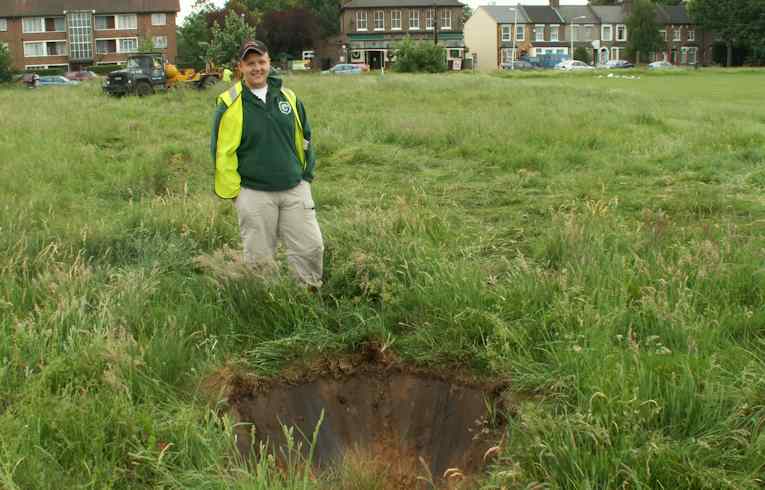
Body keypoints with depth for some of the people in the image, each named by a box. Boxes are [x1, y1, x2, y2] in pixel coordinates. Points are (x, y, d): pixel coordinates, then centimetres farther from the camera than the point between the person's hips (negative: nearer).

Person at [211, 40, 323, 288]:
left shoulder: (288, 97, 6)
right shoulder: (230, 105, -7)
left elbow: (304, 138, 15)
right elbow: (222, 153, -5)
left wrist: (306, 175, 13)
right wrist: (234, 193, -5)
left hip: (295, 189, 4)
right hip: (254, 195, -3)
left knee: (311, 248, 3)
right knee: (260, 258, 6)